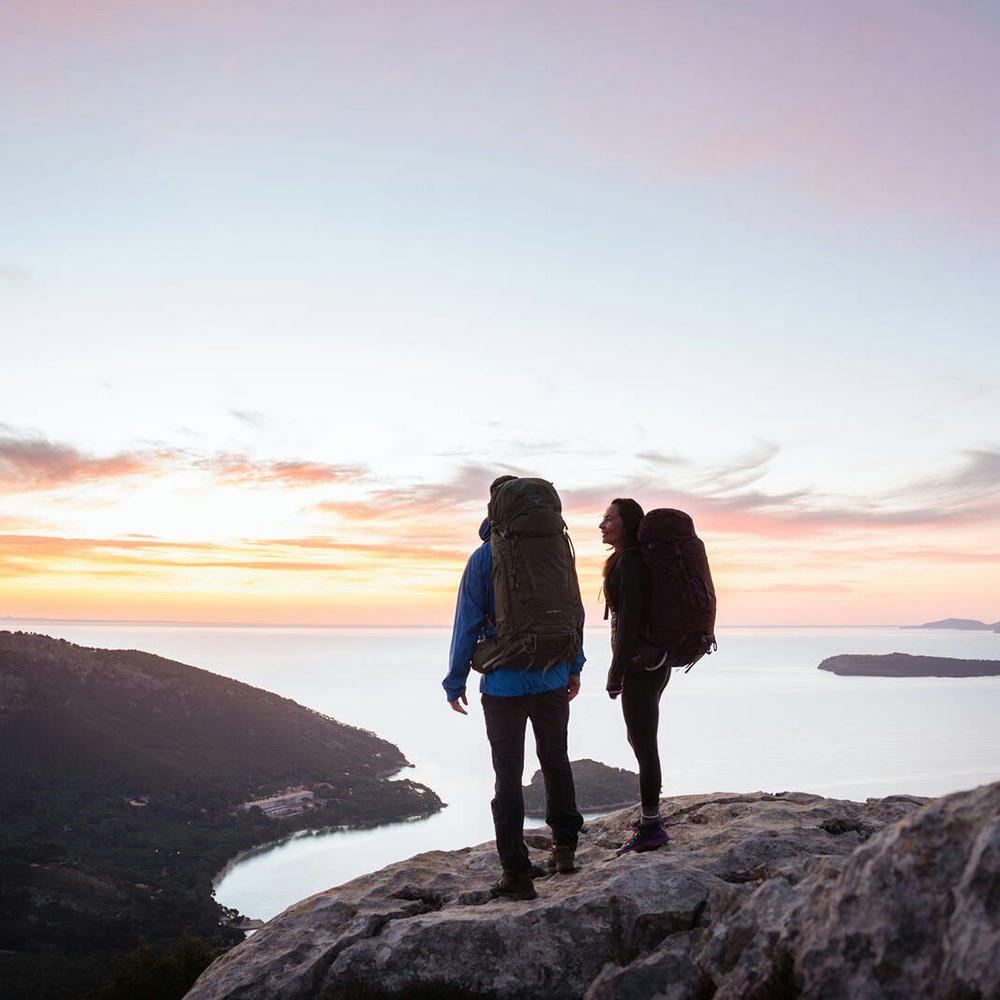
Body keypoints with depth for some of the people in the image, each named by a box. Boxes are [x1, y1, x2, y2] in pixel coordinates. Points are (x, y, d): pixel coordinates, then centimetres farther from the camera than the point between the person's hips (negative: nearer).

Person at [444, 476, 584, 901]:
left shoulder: (484, 558, -9)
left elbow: (468, 623, -10)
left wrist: (455, 681, -2)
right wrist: (574, 666, 15)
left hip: (503, 683, -3)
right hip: (552, 679, 4)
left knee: (508, 774, 3)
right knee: (556, 760, 21)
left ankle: (516, 873, 5)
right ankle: (564, 846, 31)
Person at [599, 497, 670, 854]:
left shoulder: (630, 562, -16)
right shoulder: (628, 560, 14)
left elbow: (631, 620, -22)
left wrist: (616, 673, -20)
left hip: (640, 664, -11)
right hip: (651, 663, 11)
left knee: (644, 744, -4)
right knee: (639, 739, 20)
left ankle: (651, 827, 3)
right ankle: (650, 814, 32)